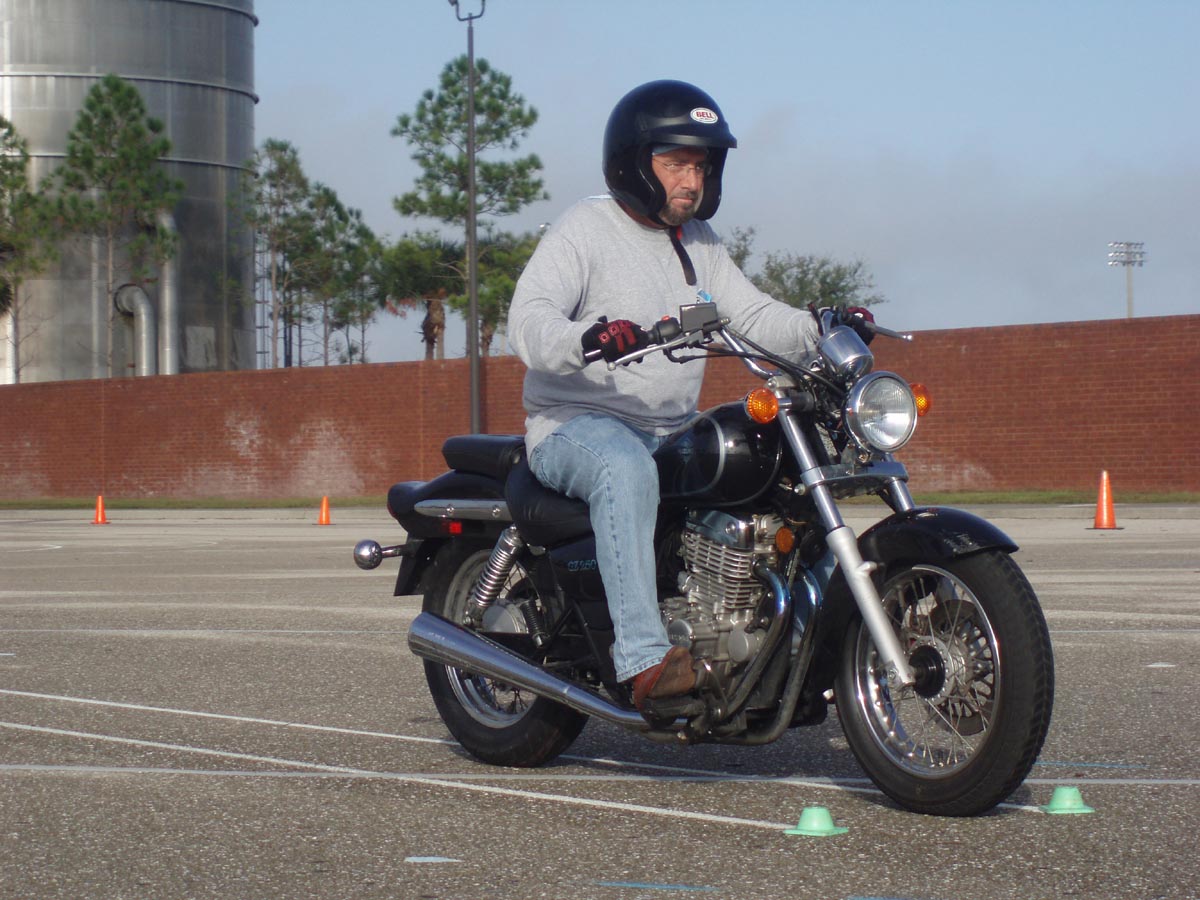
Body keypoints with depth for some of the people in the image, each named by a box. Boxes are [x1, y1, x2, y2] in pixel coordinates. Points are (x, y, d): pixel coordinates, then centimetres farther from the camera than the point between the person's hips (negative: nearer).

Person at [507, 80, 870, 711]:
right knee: (625, 469, -39)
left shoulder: (699, 244, 18)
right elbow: (527, 321, -19)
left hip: (672, 432, 8)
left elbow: (752, 315, 11)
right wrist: (586, 340, -41)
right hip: (576, 425, -7)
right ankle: (644, 658, -47)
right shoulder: (585, 229, -6)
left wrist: (816, 328, -10)